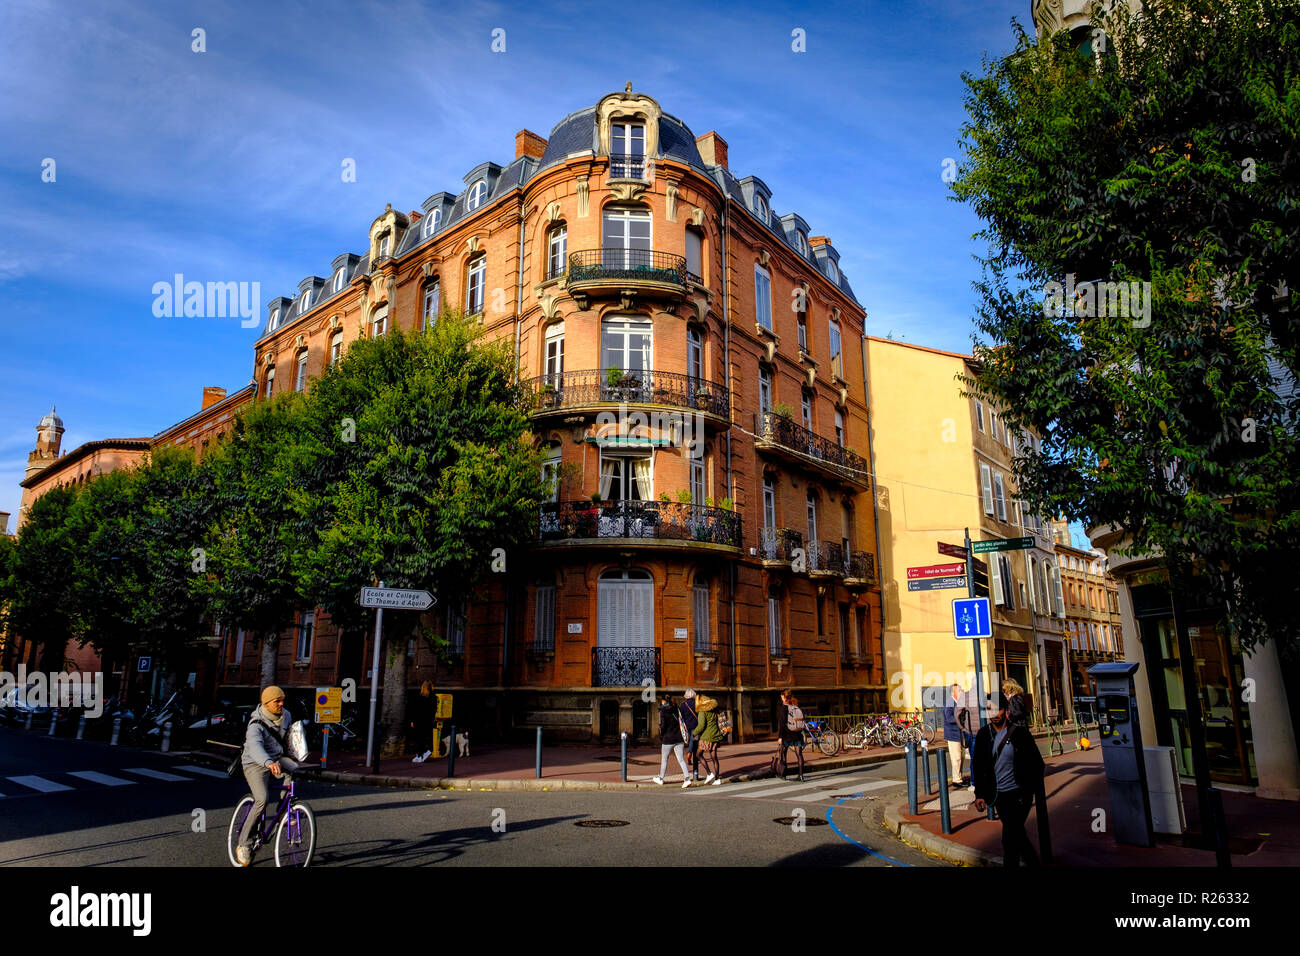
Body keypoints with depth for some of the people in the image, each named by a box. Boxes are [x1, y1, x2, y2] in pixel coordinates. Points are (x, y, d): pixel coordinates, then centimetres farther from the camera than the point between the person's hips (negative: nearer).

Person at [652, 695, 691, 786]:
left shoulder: (663, 711, -9)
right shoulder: (676, 710, 6)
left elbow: (663, 725, -14)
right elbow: (681, 723, 7)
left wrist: (661, 735, 2)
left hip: (668, 739, -4)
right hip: (679, 739, 4)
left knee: (664, 759, 12)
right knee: (681, 759, 4)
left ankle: (661, 779, 25)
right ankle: (687, 778, -9)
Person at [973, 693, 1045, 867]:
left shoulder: (1019, 732, -8)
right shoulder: (983, 734, 3)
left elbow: (1037, 762, -2)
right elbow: (979, 766, 9)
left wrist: (1031, 790, -8)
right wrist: (979, 794, 6)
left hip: (1019, 793, -5)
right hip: (999, 795, 5)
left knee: (1009, 839, -8)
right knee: (1016, 834, 18)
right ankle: (1033, 862, 37)